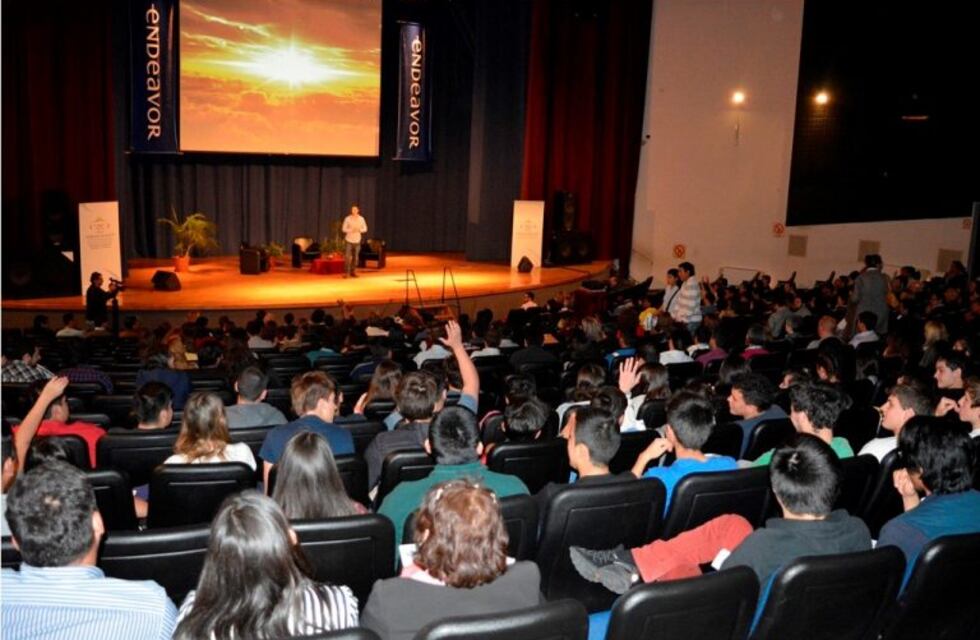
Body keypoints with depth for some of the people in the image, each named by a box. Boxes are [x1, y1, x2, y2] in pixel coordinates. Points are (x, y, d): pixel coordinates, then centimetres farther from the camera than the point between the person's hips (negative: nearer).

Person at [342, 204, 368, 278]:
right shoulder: (347, 218, -7)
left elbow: (365, 229, 5)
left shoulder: (361, 218, 0)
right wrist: (351, 230, -19)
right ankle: (346, 272, -5)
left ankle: (353, 272, 14)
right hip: (348, 240, -2)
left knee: (355, 257, 5)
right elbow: (343, 229, -5)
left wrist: (359, 230, -14)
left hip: (357, 240, 2)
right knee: (347, 256, -8)